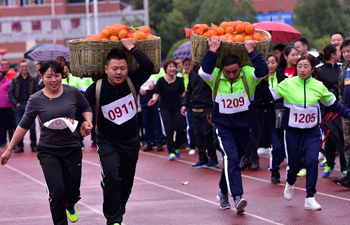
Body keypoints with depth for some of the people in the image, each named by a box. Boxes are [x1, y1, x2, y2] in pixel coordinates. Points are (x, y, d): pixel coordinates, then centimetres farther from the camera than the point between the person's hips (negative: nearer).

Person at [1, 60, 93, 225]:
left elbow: (86, 108, 15)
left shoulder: (72, 93, -4)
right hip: (48, 151, -2)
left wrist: (87, 122, -5)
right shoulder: (36, 100, -6)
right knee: (57, 192, -16)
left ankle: (69, 206, 46)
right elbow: (23, 126, 3)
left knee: (73, 193, 8)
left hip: (72, 149, 2)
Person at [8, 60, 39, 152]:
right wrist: (15, 103, -6)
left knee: (32, 127, -3)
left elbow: (37, 92, 3)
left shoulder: (33, 79, 7)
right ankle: (19, 146, 4)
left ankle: (34, 145, 5)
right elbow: (10, 92, 4)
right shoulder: (15, 80, 8)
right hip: (19, 106, 1)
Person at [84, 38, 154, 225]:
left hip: (131, 142, 3)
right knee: (111, 177, -22)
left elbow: (148, 66, -23)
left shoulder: (132, 82, -8)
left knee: (127, 183, 12)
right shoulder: (96, 89, -13)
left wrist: (131, 48, -20)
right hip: (108, 142, -3)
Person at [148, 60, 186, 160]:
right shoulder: (161, 81, -4)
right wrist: (154, 99, -25)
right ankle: (171, 152, -1)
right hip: (165, 108, -2)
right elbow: (156, 93, -5)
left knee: (180, 128, -8)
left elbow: (183, 93, 0)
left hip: (177, 108, 2)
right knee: (169, 129, -11)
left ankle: (176, 147, 21)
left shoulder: (179, 80, 1)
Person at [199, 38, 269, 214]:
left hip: (243, 126, 2)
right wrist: (213, 51, -25)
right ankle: (237, 197, -28)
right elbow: (204, 71, -28)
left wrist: (251, 51, -24)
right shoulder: (215, 77, -8)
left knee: (233, 161, 15)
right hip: (223, 126, -2)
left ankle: (224, 193, 36)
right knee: (230, 158, -20)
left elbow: (263, 71, -25)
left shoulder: (247, 76, -7)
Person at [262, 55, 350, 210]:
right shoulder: (287, 84, -7)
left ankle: (310, 199, -6)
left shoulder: (319, 86, -2)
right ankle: (290, 184, 42)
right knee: (294, 164, 6)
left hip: (312, 131, 1)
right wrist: (265, 81, -21)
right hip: (292, 131, -1)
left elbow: (333, 105, 9)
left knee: (313, 161, -14)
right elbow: (268, 97, -7)